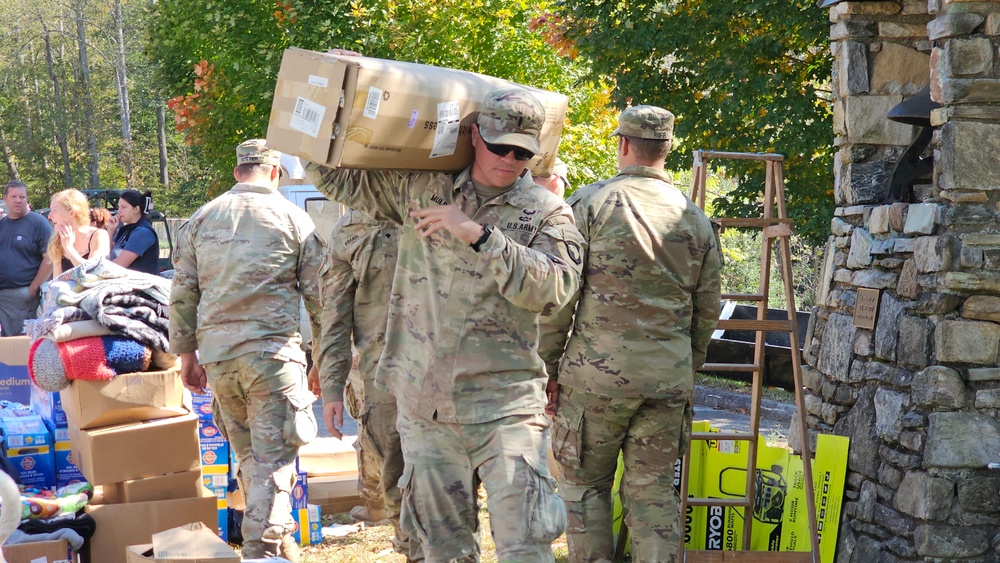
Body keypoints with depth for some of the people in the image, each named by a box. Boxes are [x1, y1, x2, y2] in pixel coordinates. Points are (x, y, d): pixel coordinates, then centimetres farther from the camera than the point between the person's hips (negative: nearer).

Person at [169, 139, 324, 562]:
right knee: (273, 457, -2)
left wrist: (185, 351, 18)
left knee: (248, 455, 16)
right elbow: (318, 294, 3)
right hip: (272, 351, -4)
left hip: (216, 354, 4)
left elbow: (182, 293, 11)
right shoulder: (292, 218, 2)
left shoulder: (202, 218, 10)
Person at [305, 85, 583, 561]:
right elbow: (332, 175, 16)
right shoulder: (419, 188, 9)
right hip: (423, 405, 3)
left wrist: (478, 235, -17)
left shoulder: (546, 212, 2)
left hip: (504, 407, -3)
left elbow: (554, 286, -14)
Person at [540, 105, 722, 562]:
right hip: (668, 380, 4)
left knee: (585, 487, 9)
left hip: (596, 374, -3)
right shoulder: (696, 219, 9)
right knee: (653, 491, 9)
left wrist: (548, 368, 2)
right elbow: (706, 313, 14)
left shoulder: (590, 203, -3)